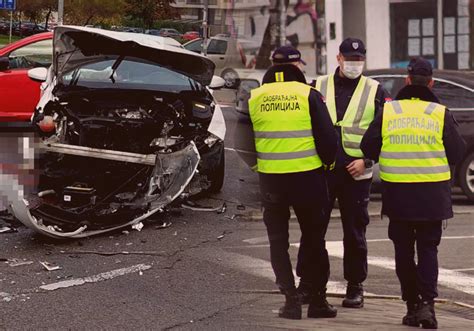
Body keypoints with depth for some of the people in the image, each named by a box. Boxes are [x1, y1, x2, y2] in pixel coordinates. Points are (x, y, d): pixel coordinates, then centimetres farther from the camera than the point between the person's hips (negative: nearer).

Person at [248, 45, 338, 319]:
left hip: (270, 178, 2)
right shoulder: (309, 95, -7)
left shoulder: (255, 98, 2)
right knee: (314, 240, 11)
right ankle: (318, 300, 12)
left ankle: (291, 299, 4)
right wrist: (329, 161, 11)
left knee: (278, 241, 11)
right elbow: (327, 136, -7)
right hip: (307, 176, -1)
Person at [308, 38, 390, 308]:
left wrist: (366, 160, -7)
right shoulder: (319, 87, 10)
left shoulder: (375, 92, 6)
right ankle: (307, 284, 10)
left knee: (355, 232, 4)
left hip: (357, 173, -1)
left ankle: (355, 287, 13)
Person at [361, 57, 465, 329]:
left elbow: (369, 148, 2)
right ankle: (427, 303, -7)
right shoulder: (441, 114, -4)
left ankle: (412, 305, 13)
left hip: (397, 192, 1)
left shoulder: (388, 111, 0)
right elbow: (457, 152, -3)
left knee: (404, 250, 11)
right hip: (432, 193, -1)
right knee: (428, 248, 7)